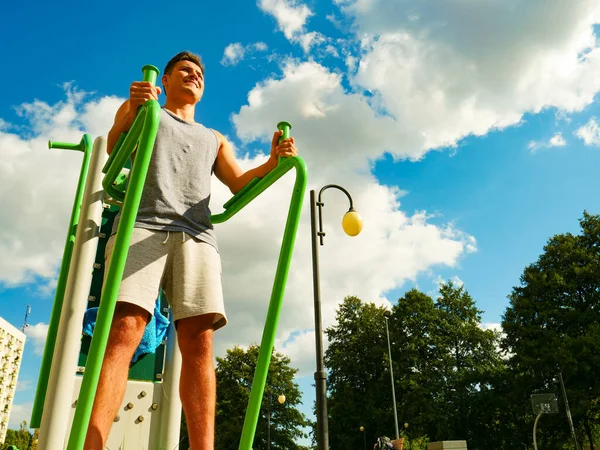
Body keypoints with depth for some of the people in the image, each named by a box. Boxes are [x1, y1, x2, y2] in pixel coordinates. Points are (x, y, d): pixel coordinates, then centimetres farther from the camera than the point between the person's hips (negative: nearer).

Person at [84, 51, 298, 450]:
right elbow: (113, 148, 6)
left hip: (196, 237, 3)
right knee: (124, 331, -22)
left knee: (199, 341, -15)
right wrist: (131, 109, -16)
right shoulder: (143, 111, 27)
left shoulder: (215, 139, 35)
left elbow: (239, 184, 20)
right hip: (143, 226, -2)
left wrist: (273, 162, -1)